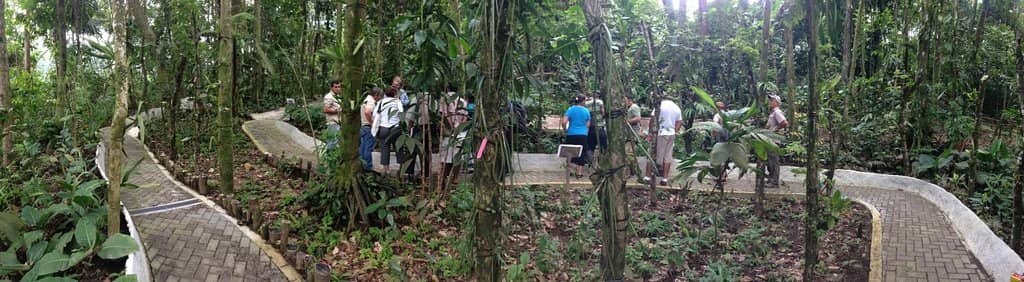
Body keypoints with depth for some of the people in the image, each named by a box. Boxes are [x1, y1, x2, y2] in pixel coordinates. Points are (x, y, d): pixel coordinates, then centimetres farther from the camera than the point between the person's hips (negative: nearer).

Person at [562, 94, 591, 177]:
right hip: (583, 135, 1)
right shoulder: (586, 111, 1)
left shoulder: (571, 109, -5)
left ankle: (571, 170, 15)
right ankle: (579, 172, 9)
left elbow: (564, 122, -14)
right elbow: (588, 125, 7)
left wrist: (565, 130, 2)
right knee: (581, 153, 8)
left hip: (571, 134, -1)